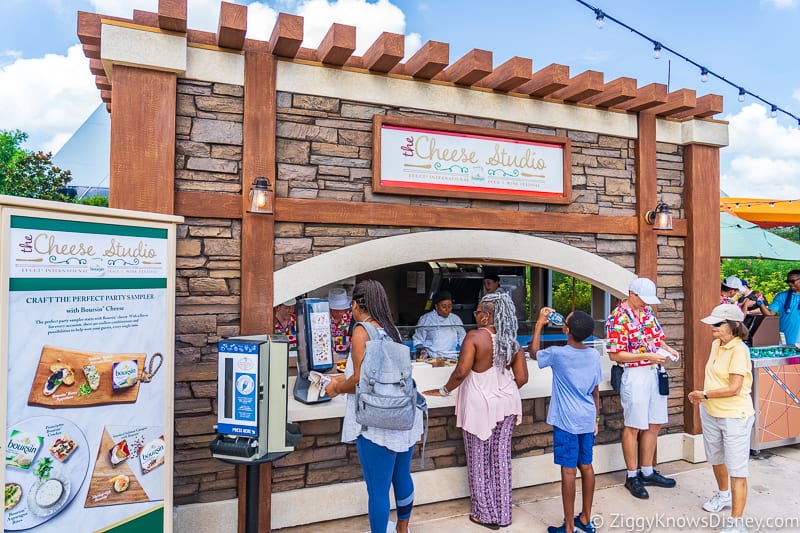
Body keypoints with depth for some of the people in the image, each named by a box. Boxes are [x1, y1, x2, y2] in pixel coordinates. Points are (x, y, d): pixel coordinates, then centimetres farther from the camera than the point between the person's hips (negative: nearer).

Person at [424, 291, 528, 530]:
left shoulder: (475, 336, -15)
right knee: (501, 457, 15)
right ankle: (503, 514, 27)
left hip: (480, 405, -5)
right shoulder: (512, 342, 1)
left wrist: (444, 391, -4)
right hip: (507, 403, 6)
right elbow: (522, 378, 3)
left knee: (480, 460, 10)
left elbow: (461, 372, -20)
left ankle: (486, 514, 23)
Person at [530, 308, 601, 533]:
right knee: (586, 467, 16)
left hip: (566, 422, -6)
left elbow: (534, 352, 5)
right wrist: (596, 418, 19)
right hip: (587, 421, 6)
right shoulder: (594, 355, 0)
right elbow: (595, 392, 8)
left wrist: (540, 323, 10)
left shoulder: (557, 354, -16)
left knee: (568, 470, 0)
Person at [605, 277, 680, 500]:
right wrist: (648, 356, -23)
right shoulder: (617, 319, -17)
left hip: (654, 373, 8)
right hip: (634, 376, -8)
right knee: (633, 427, 3)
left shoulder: (647, 312, 8)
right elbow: (615, 355, -19)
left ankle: (647, 472, 29)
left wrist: (667, 349, 0)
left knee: (654, 425, 15)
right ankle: (632, 477, 17)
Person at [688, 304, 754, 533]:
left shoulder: (738, 350, -21)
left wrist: (705, 394, -15)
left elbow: (734, 388, -24)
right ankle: (723, 494, 49)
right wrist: (703, 396, 5)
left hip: (735, 416, -9)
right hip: (710, 413, 9)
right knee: (716, 459, 25)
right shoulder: (716, 344, 4)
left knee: (736, 469, -2)